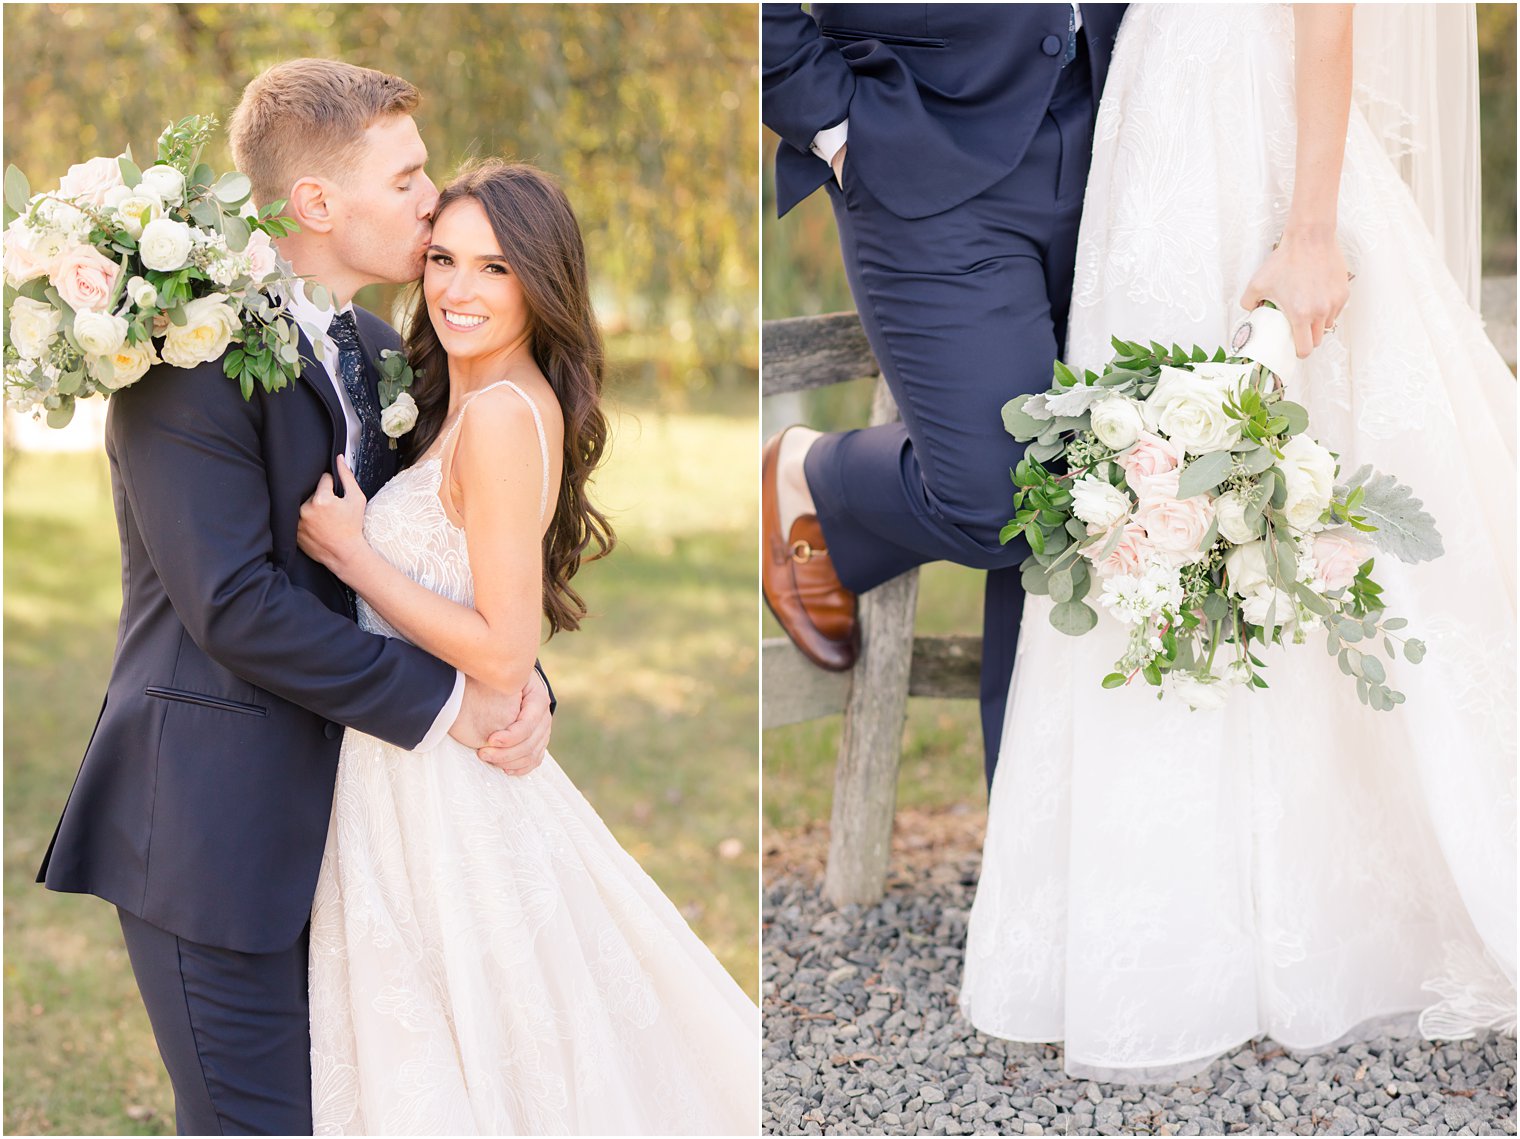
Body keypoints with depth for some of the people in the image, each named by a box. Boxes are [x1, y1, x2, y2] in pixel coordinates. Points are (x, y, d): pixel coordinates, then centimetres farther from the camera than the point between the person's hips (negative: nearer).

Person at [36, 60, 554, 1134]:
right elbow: (232, 603, -22)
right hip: (217, 817, -8)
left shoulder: (377, 347, 11)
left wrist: (515, 674, -7)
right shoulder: (194, 359, -16)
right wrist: (441, 699, -17)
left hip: (335, 799, 8)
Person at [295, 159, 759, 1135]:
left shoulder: (500, 414, -20)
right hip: (417, 767, 9)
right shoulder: (459, 404, 9)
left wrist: (349, 553, -16)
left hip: (446, 783, -9)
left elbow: (502, 656, -22)